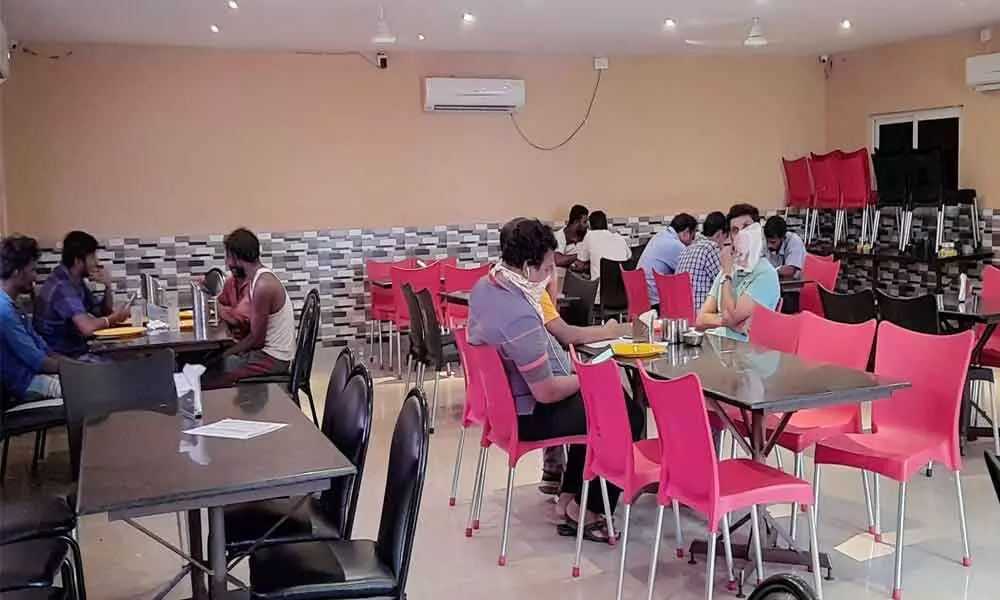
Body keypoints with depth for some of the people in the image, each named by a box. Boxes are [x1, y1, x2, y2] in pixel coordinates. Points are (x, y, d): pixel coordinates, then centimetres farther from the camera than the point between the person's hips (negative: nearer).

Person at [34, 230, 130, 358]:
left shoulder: (76, 281, 8)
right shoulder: (61, 287, -21)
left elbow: (103, 312, 12)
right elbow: (87, 328, -32)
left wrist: (108, 286, -6)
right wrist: (114, 318, -13)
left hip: (76, 351, 9)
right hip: (62, 357, -9)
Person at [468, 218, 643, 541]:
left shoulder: (484, 286, -3)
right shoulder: (520, 316, -33)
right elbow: (546, 393, -26)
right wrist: (587, 379, -11)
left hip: (502, 397, 10)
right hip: (528, 415, -10)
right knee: (628, 415, -1)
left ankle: (570, 494, 28)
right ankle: (589, 510, 11)